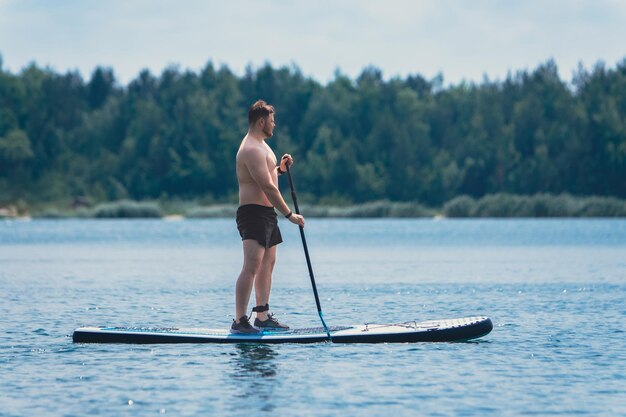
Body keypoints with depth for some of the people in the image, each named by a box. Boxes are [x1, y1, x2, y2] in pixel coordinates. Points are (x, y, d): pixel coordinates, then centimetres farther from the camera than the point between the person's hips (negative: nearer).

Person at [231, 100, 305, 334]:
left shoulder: (260, 146, 19)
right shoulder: (252, 149, -17)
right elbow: (267, 187, -22)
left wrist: (279, 169, 11)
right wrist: (289, 215, -21)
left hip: (266, 214, 11)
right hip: (253, 212, -11)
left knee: (267, 264, 14)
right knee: (252, 265, -17)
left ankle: (263, 317, 20)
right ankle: (239, 321, -21)